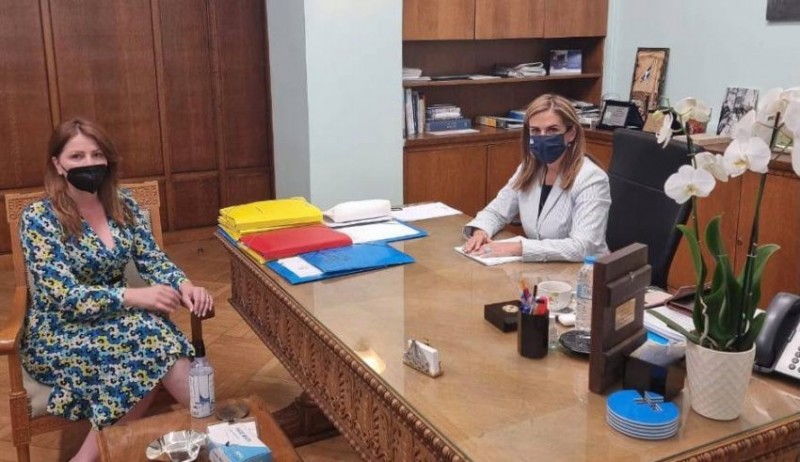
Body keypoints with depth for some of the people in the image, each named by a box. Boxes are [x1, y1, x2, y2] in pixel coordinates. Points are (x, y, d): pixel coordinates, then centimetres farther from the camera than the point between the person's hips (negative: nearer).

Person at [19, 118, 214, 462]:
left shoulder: (122, 204, 2)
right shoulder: (38, 218, -14)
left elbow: (153, 261, 1)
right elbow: (64, 296, -20)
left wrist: (184, 286, -21)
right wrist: (134, 297, -31)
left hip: (116, 319, 4)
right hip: (58, 335, -4)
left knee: (154, 358, -29)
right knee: (148, 335, -30)